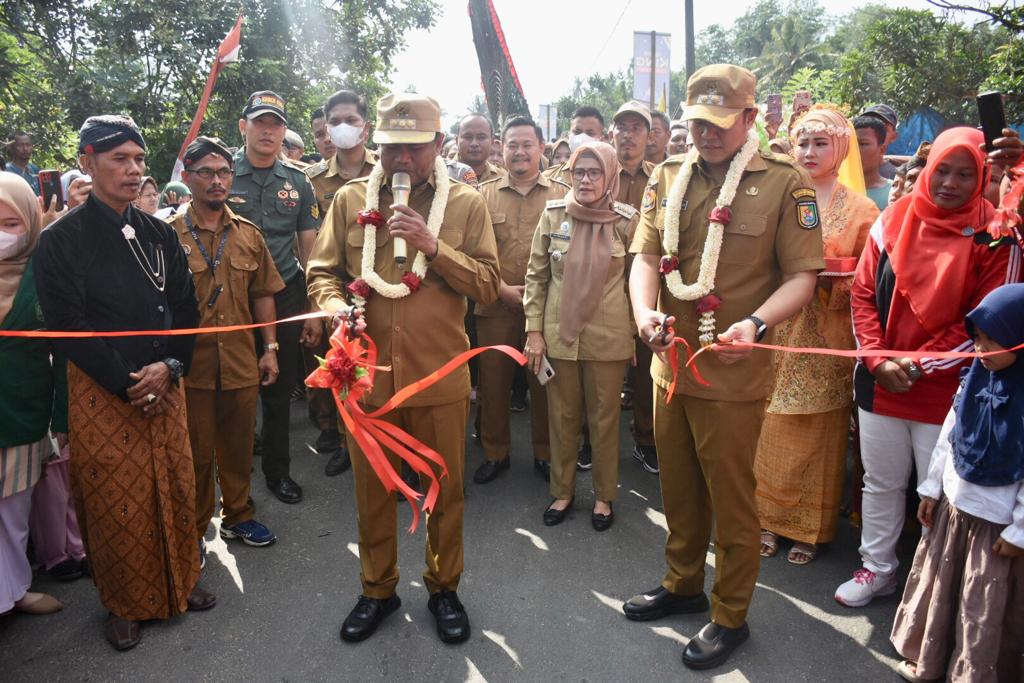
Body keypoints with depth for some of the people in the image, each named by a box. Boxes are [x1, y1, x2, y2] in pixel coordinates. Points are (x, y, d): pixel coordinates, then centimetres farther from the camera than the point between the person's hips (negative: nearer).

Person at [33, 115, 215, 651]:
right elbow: (67, 325, -11)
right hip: (101, 392, -4)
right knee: (115, 501, 6)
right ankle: (124, 604, 27)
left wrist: (170, 367, -8)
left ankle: (180, 581, 32)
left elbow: (186, 308, 6)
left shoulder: (158, 234, 7)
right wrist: (128, 384, -13)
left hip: (164, 385, 4)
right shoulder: (62, 240, -7)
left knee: (175, 489, 11)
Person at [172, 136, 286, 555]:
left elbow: (263, 295, 11)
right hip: (191, 364, -3)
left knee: (238, 446, 16)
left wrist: (270, 348, 8)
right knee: (196, 452, 9)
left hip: (241, 363, 4)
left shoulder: (248, 234, 7)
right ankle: (195, 529, 27)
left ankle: (237, 516, 35)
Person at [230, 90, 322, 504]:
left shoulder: (297, 182, 6)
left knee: (280, 389, 10)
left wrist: (313, 309, 3)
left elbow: (309, 248, 7)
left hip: (284, 299, 2)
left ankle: (277, 468, 27)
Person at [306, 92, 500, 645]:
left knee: (445, 488, 13)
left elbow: (488, 286, -4)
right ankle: (377, 589, 38)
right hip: (367, 371, 2)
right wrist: (334, 304, -14)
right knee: (371, 489, 16)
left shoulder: (466, 204, 0)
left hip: (440, 375, -1)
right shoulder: (350, 199, 4)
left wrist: (434, 246, -17)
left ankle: (443, 586, 36)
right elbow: (322, 271, 8)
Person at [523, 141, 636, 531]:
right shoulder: (553, 215, -2)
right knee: (562, 418, 13)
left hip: (608, 338, -1)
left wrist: (635, 330, 3)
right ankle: (562, 492, 29)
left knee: (604, 420, 9)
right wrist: (534, 331, 0)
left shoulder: (627, 221, -4)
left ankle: (604, 496, 27)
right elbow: (536, 275, 3)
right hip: (559, 334, 2)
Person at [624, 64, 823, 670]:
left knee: (731, 497, 9)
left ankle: (731, 615, 30)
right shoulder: (668, 178, 7)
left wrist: (755, 323, -25)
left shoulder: (786, 184, -6)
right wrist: (644, 311, -16)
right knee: (679, 488, 20)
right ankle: (683, 584, 42)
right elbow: (646, 257, 4)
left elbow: (802, 276, -8)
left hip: (734, 372, -4)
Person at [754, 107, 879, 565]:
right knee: (773, 430, 6)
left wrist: (833, 281, -15)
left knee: (819, 434, 6)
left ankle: (811, 527, 21)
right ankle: (770, 518, 22)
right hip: (779, 333, 2)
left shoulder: (860, 208, 2)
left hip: (827, 339, -2)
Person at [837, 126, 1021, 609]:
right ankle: (877, 569, 35)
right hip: (879, 383, 3)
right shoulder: (894, 220, 2)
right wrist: (877, 360, -9)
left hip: (945, 390, -3)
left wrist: (920, 364, -13)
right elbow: (863, 293, 2)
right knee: (880, 484, 17)